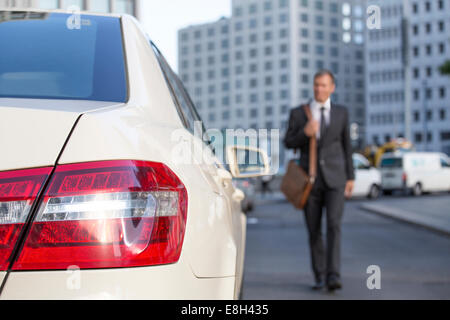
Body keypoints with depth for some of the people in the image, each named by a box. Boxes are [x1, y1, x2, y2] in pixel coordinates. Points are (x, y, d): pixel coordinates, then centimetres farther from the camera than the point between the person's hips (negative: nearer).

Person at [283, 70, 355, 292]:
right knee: (314, 231, 5)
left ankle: (333, 276, -18)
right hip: (310, 180, 1)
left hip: (335, 179, -1)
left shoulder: (341, 113, 6)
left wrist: (351, 177, 9)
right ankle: (319, 276, 19)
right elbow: (288, 143, 4)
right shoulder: (298, 113, 3)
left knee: (334, 225, -16)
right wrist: (304, 133, -17)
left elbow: (346, 145, 11)